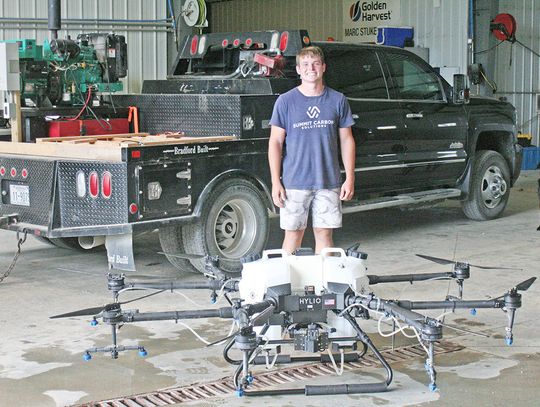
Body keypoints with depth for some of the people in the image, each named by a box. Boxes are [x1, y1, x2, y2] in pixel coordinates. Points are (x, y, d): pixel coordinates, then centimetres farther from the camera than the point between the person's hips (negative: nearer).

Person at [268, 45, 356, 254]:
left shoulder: (338, 100, 5)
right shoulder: (286, 101, 0)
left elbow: (346, 140, 8)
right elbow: (275, 142, 0)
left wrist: (350, 178, 2)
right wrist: (276, 181, -7)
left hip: (328, 182, 2)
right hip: (295, 181, -1)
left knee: (324, 233, 7)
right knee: (293, 233, 4)